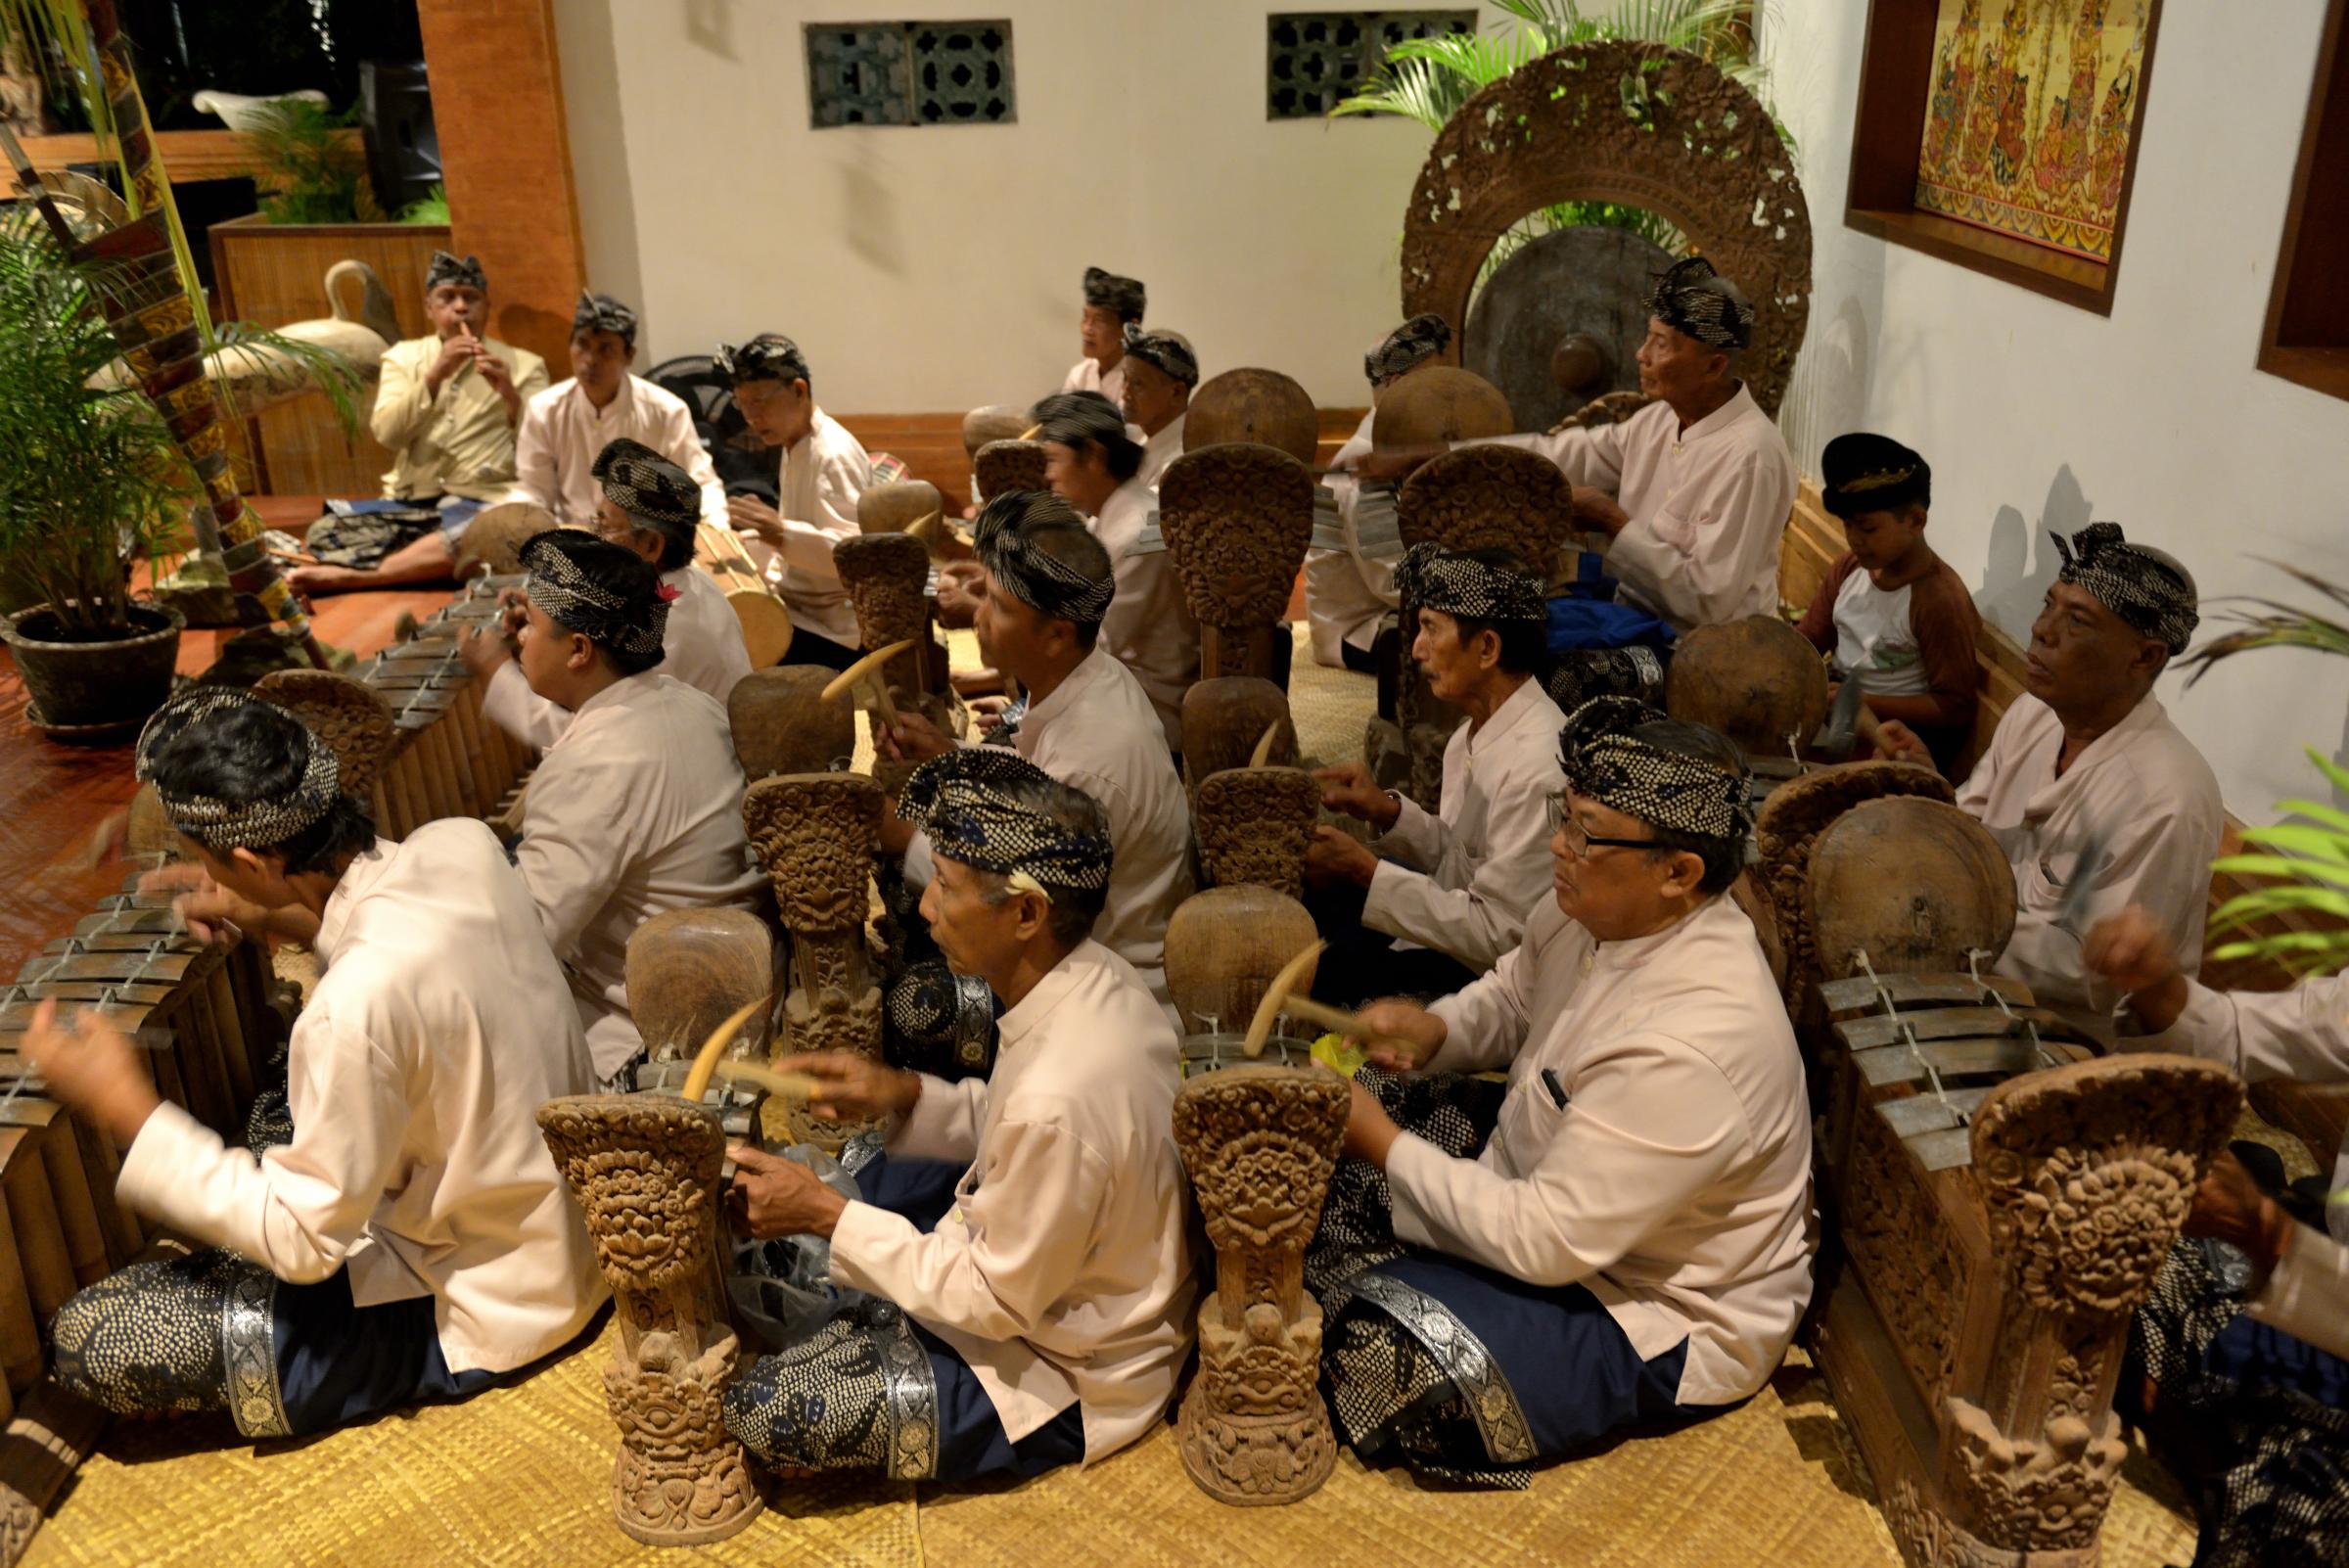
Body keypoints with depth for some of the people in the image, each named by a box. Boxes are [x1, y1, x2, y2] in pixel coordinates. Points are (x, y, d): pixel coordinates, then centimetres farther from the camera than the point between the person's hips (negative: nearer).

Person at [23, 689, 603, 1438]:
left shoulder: (355, 1008, -34)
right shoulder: (463, 844, -12)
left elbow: (304, 1242, -21)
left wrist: (126, 1110, -18)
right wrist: (294, 920, 4)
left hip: (475, 1307, -8)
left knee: (85, 1341, -3)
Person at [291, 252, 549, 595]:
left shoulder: (524, 364, 10)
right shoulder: (403, 356, 15)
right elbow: (386, 433, -1)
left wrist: (509, 393, -14)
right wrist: (435, 375, -12)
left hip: (480, 501, -4)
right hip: (407, 501, 4)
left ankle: (348, 576, -41)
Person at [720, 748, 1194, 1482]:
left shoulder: (1057, 1101, -38)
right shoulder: (1097, 978, -11)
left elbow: (1000, 1302, -24)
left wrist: (825, 1214, -20)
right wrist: (906, 1096, -6)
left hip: (1058, 1379, -8)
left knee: (762, 1407, -11)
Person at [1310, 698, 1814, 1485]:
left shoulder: (1690, 1049, -37)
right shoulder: (1597, 911, -10)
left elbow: (1546, 1244, -32)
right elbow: (1512, 999, 12)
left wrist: (1382, 1142, -25)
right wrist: (1434, 1030, -10)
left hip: (1667, 1322, -9)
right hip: (1554, 1193, 9)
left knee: (1383, 1349, -18)